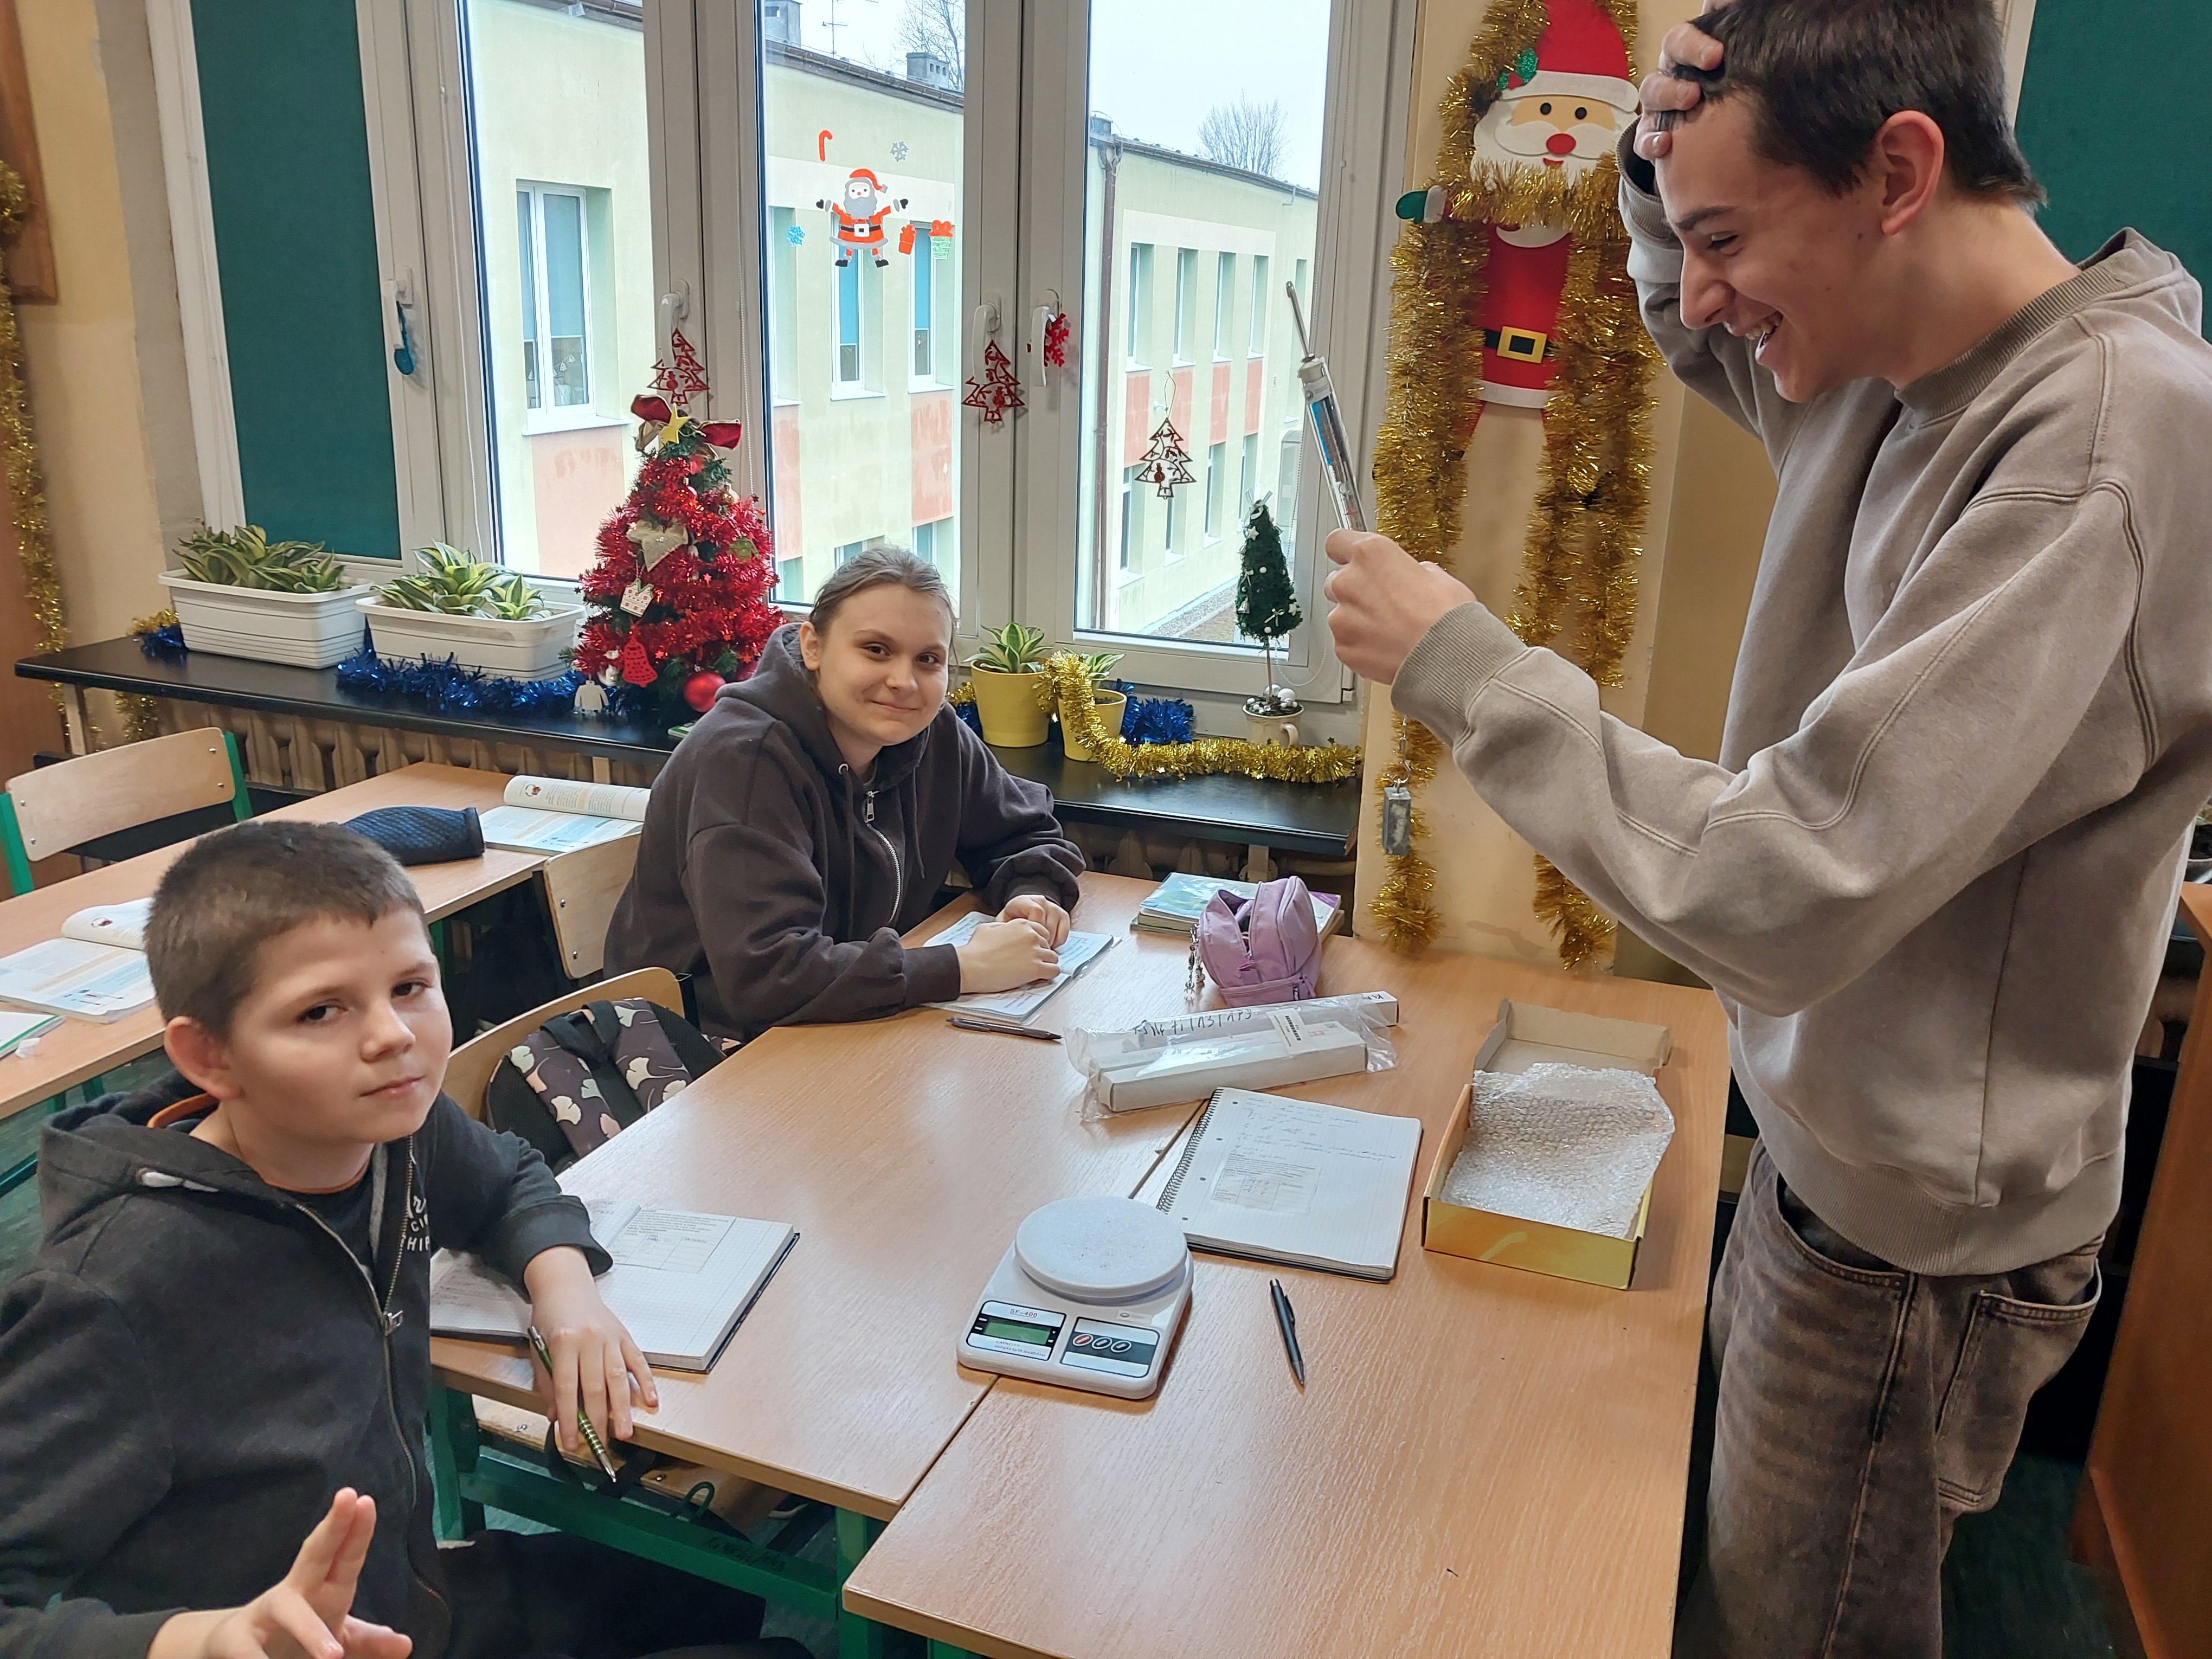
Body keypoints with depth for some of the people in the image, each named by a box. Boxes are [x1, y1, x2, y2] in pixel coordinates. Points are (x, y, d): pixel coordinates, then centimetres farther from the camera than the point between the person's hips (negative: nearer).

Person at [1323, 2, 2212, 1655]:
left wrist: (1463, 664, -23)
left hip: (1910, 1239, -8)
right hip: (1834, 1148, 8)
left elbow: (1789, 893, -32)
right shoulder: (1901, 368, -1)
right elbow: (1712, 346, 22)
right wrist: (1666, 173, -1)